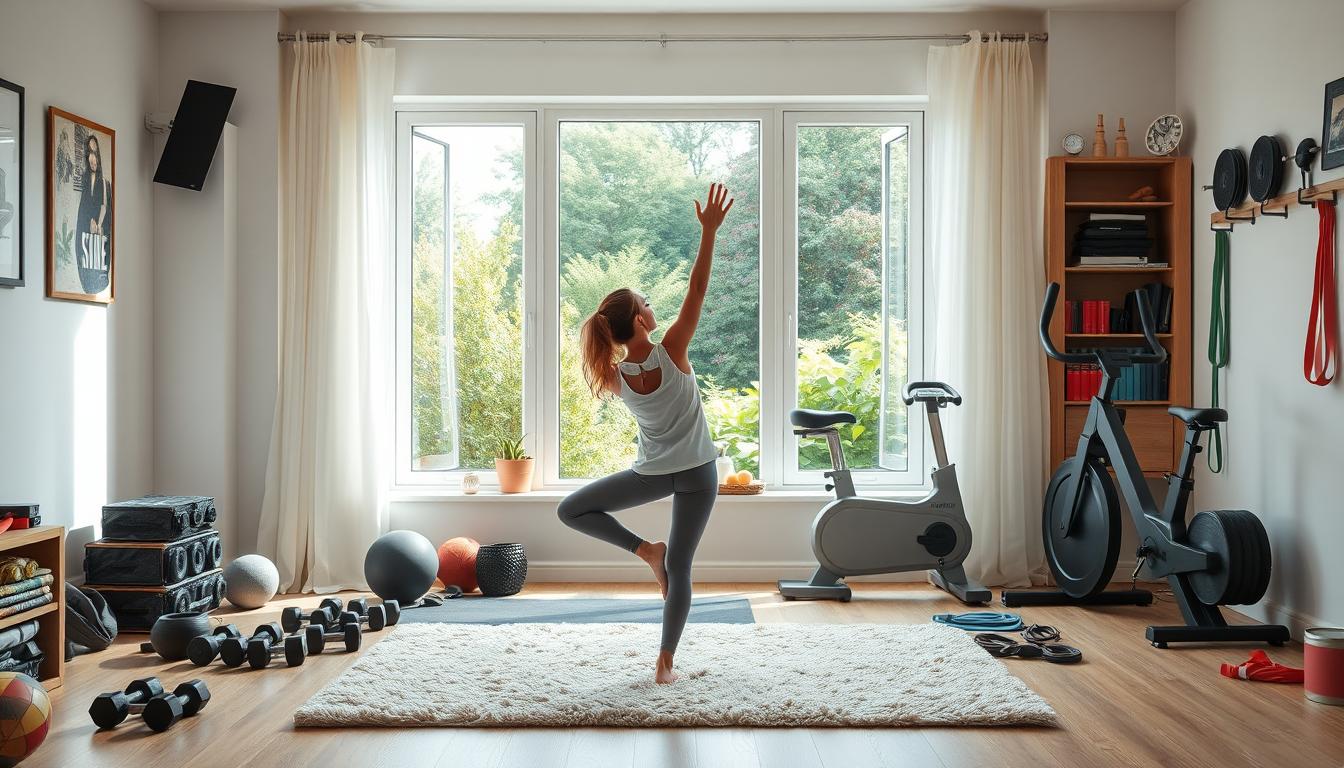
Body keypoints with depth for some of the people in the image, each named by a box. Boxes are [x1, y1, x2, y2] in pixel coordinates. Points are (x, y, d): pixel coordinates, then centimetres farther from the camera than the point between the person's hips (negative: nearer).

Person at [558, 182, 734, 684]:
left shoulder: (616, 376, -11)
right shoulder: (671, 352, -19)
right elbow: (697, 291, -16)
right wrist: (709, 231, -17)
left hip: (652, 473, 1)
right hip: (698, 474, -1)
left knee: (572, 510, 20)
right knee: (679, 568, 7)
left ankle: (644, 549, 10)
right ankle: (665, 663, 8)